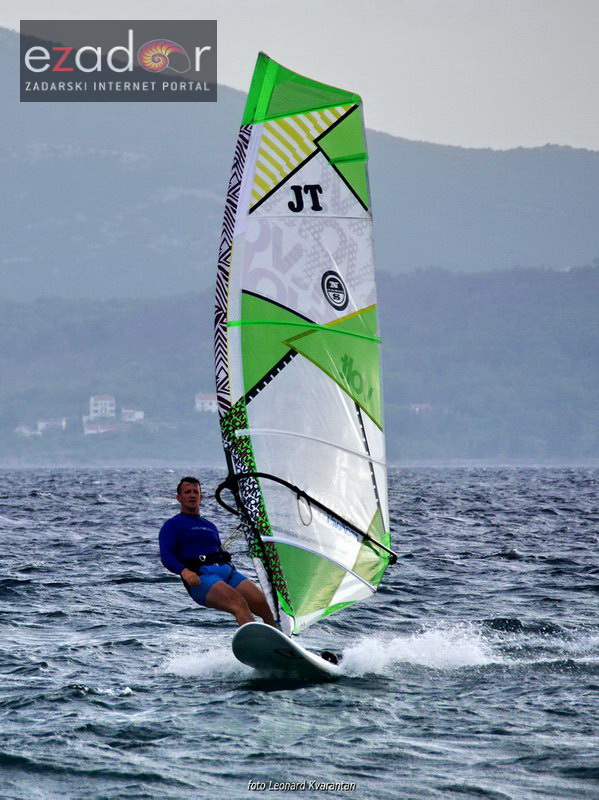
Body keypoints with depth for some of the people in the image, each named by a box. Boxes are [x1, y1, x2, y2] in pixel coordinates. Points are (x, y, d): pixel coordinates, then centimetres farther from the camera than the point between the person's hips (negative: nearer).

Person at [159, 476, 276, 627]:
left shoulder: (211, 526, 31)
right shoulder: (172, 525, 11)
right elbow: (166, 556, -2)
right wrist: (184, 571, -21)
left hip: (227, 570, 6)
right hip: (201, 575, -6)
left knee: (261, 602, -16)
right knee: (238, 602, -31)